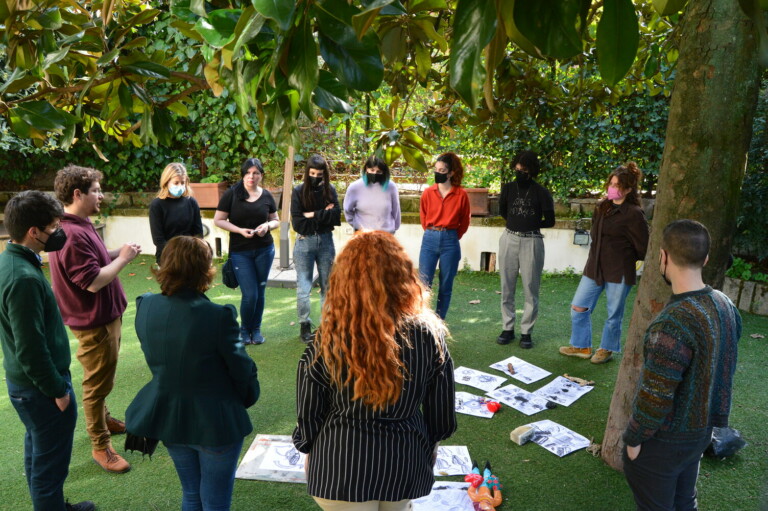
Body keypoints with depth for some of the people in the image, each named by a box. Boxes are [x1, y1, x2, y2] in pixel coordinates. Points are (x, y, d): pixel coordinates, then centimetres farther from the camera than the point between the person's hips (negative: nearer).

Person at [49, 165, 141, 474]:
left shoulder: (81, 226, 6)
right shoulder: (72, 234, -28)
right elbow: (93, 281, -29)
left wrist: (118, 252, 0)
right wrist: (123, 259, -18)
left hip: (105, 315, 10)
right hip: (94, 321, -10)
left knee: (101, 378, 26)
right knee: (98, 382, 3)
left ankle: (102, 418, 45)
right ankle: (101, 446, 17)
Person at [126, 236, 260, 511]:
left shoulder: (145, 306, -10)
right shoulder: (219, 316, -28)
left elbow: (155, 358, 2)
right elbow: (242, 370, -16)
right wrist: (248, 398, 4)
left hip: (168, 417, 5)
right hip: (216, 423, -5)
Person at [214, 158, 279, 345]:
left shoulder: (266, 196, 4)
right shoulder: (232, 194, -4)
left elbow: (276, 220, 13)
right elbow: (218, 220, -3)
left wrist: (268, 226, -10)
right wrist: (240, 230, -16)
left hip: (264, 250, 3)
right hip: (240, 251, -2)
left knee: (260, 292, 9)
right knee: (250, 294, -5)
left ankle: (256, 329, 28)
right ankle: (244, 329, 22)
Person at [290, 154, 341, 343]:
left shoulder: (330, 190, 3)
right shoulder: (299, 191, -3)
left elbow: (336, 217, -8)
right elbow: (297, 223, -10)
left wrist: (313, 215, -12)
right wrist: (324, 215, -9)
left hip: (326, 242, 2)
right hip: (304, 242, -2)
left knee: (327, 286, 10)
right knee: (303, 287, -3)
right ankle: (305, 325, 11)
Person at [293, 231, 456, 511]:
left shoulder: (328, 339, -20)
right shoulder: (428, 333, -16)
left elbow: (308, 415, -8)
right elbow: (443, 416, -4)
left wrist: (308, 447, 12)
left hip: (341, 467, -2)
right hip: (406, 464, 2)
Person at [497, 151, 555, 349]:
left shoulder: (541, 192, -5)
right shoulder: (508, 188, 4)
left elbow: (550, 221, 0)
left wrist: (530, 225, 5)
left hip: (532, 241, -3)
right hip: (509, 239, 3)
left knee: (531, 289, 1)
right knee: (507, 288, 7)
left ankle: (526, 331, 10)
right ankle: (508, 328, 17)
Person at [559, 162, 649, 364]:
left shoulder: (633, 214, -13)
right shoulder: (602, 208, 8)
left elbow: (643, 248, -9)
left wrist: (624, 257, 4)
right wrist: (599, 256, 9)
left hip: (618, 272, -7)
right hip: (594, 267, 7)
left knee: (614, 315, 9)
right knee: (578, 307, 9)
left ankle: (606, 349, 29)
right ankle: (582, 347, 26)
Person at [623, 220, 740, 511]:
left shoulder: (675, 322, -31)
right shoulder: (724, 304, -5)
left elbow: (655, 394, -26)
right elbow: (722, 367, 7)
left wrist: (634, 437, -11)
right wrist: (702, 414, 19)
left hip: (665, 439, -7)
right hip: (702, 429, 7)